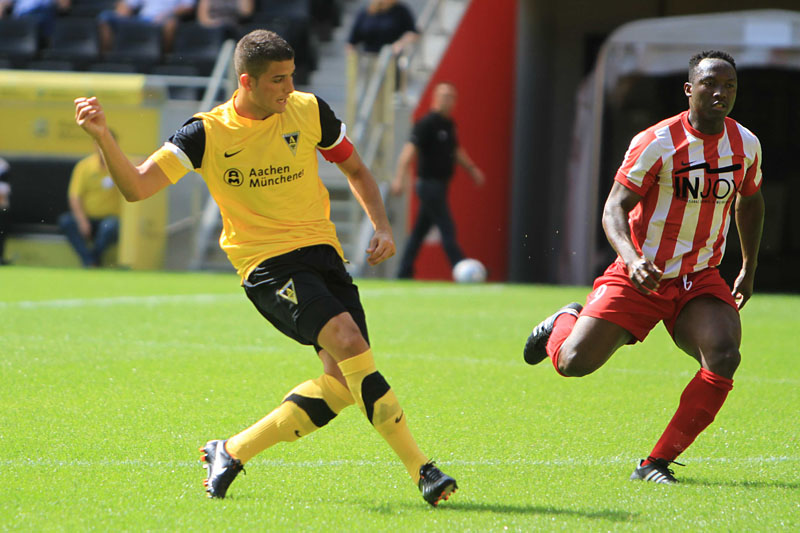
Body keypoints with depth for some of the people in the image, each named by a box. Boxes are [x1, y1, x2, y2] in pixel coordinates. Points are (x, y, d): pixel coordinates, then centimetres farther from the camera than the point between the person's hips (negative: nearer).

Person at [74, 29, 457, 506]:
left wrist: (382, 226, 5)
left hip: (321, 250, 5)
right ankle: (421, 470, -23)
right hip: (266, 264, -5)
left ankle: (231, 452, 8)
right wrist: (103, 137, -23)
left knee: (342, 382, -9)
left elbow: (355, 170, 18)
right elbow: (136, 187, -8)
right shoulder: (208, 133, -5)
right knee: (349, 342, -27)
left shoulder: (310, 111, 3)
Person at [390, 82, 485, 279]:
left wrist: (472, 169, 29)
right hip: (430, 183, -9)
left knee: (420, 231, 11)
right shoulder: (426, 123, -14)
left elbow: (456, 150, 29)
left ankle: (404, 273, 15)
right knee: (447, 229, -9)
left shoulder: (449, 124, 13)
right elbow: (410, 149, -23)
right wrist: (400, 177, -32)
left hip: (440, 185, 9)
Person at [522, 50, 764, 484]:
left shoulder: (746, 145, 1)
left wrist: (748, 270, 22)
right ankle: (567, 321, 32)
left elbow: (750, 202, 20)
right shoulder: (657, 143, -16)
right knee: (572, 363, -8)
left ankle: (657, 463, -13)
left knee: (724, 358, -24)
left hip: (701, 280, 3)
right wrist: (632, 259, -34)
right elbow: (614, 208, -17)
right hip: (640, 274, -3)